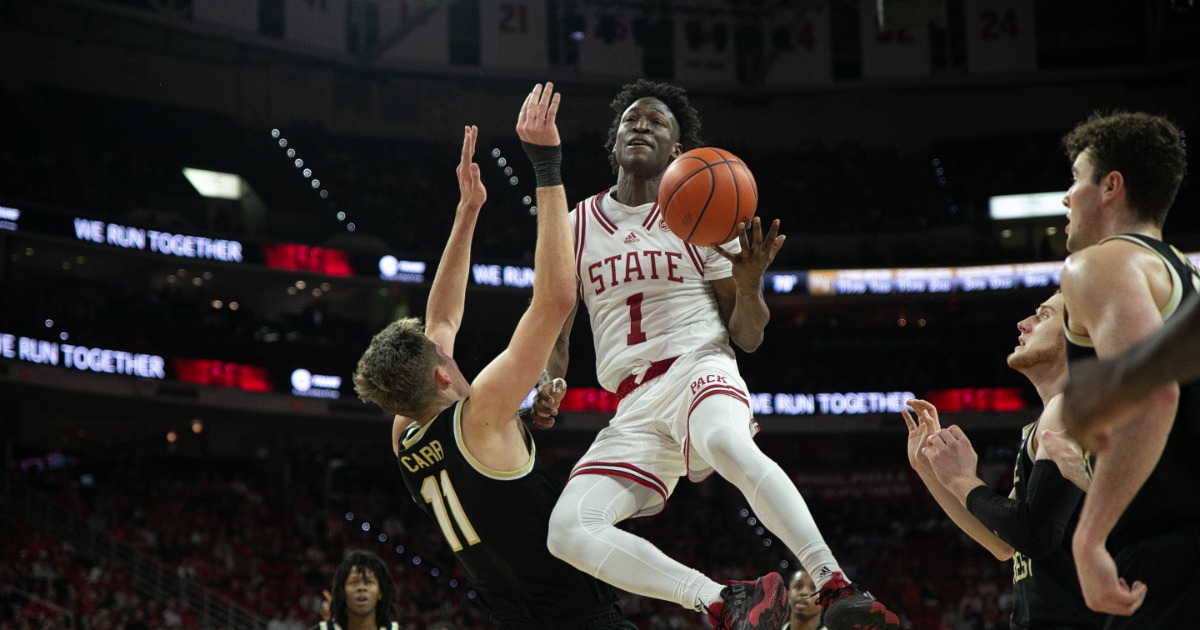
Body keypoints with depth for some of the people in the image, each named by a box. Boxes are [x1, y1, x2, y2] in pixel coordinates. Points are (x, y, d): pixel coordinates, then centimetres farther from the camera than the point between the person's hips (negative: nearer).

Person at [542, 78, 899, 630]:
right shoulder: (578, 225, 14)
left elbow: (748, 338, 4)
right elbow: (555, 330, 19)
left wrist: (749, 284, -18)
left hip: (698, 369, -3)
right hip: (634, 405, 4)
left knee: (731, 446, -41)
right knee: (567, 531, -22)